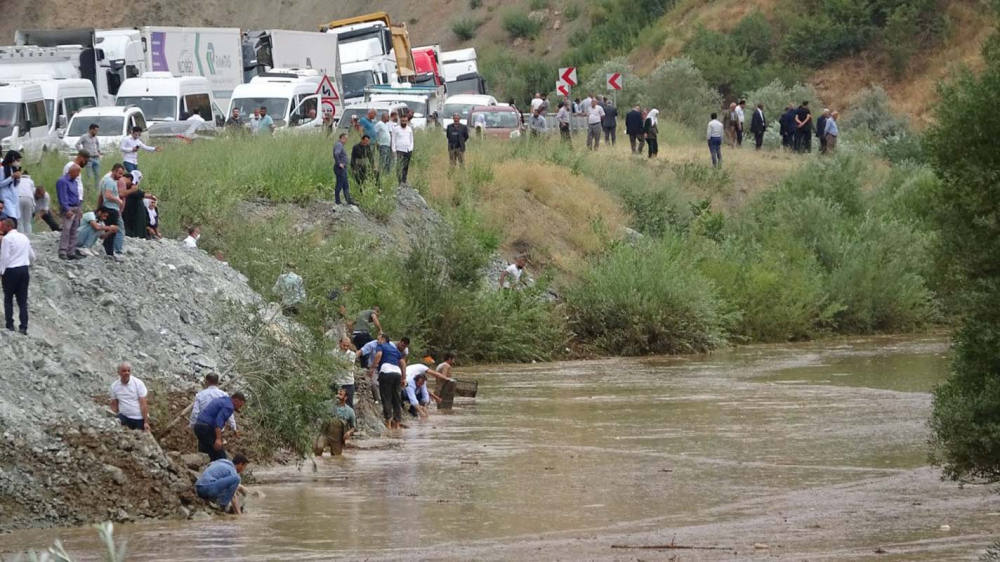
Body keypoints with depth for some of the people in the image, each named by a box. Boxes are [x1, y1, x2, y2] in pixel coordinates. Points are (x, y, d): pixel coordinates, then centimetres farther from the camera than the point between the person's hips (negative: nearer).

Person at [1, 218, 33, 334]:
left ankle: (10, 325, 4)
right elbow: (32, 256, 17)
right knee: (23, 300, 5)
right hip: (24, 270, 6)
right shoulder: (24, 237, 11)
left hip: (11, 271, -6)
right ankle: (23, 327, -1)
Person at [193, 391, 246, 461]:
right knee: (220, 455, -7)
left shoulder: (221, 400, 21)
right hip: (206, 429, -10)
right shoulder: (229, 406, -9)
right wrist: (218, 439, -30)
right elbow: (219, 421, -23)